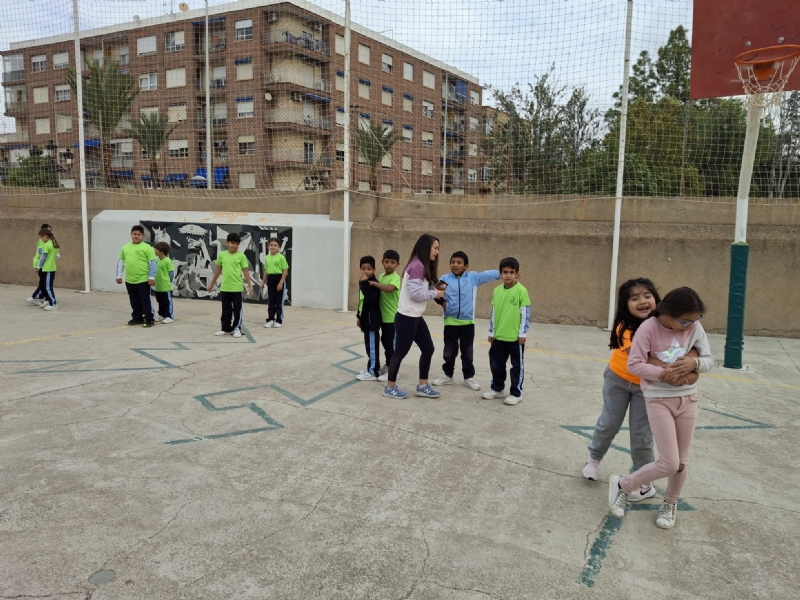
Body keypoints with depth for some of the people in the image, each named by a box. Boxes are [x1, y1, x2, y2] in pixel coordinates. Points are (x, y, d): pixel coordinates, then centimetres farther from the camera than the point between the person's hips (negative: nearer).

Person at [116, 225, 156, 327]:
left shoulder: (147, 247, -7)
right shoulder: (125, 248, 9)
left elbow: (152, 263, -9)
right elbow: (121, 262, 16)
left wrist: (151, 277, -12)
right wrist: (119, 275, 14)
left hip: (143, 280, -5)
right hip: (129, 281, 6)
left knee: (145, 301, 0)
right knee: (134, 301, 15)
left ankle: (149, 319, 6)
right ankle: (137, 318, 25)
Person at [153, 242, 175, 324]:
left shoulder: (167, 261, -15)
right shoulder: (159, 261, 10)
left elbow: (171, 273, -12)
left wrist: (169, 282, -8)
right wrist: (155, 281, 15)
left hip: (166, 287, -9)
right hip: (158, 287, 9)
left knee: (167, 302, 0)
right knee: (160, 302, 18)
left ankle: (169, 316, 6)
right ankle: (162, 315, 29)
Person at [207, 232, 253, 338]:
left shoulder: (241, 256, -5)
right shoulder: (222, 255, 4)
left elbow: (246, 272, -3)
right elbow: (218, 270, 13)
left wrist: (250, 286, -7)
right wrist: (212, 284, 16)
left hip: (237, 288, -3)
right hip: (224, 288, 3)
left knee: (237, 309, 4)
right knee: (226, 310, 12)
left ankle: (237, 329, 13)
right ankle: (226, 329, 22)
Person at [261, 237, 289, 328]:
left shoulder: (281, 257, -11)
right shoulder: (267, 258, 7)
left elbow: (285, 271, -11)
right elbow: (266, 271, 15)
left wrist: (281, 282, -16)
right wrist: (263, 281, 14)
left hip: (279, 279, -5)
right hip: (270, 279, 5)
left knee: (279, 301, 3)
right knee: (271, 301, 10)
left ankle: (279, 321, 12)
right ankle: (270, 319, 18)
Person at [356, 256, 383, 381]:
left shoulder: (373, 284, -16)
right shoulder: (364, 283, 13)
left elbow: (371, 299, -32)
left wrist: (364, 283, -30)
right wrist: (359, 316, 23)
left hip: (372, 319, -10)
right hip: (366, 319, 10)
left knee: (372, 346, -4)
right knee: (369, 345, 16)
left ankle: (373, 372, 2)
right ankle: (373, 368, 26)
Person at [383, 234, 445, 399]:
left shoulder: (423, 266, 14)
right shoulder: (417, 265, -18)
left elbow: (423, 289, 11)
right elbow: (415, 293, -23)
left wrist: (436, 288, -3)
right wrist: (435, 293, -12)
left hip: (416, 317, 10)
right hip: (406, 318, -10)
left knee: (428, 349, 13)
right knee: (401, 352, 2)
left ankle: (423, 386, 23)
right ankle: (390, 388, 16)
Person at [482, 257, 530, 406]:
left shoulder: (521, 290, -11)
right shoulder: (497, 290, 5)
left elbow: (525, 313, -9)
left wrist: (523, 333, -10)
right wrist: (491, 332, 12)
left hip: (515, 337, -5)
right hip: (499, 336, 6)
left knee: (517, 365, 7)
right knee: (496, 364, 14)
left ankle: (516, 393, 17)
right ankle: (497, 389, 31)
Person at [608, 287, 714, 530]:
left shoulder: (695, 328, -5)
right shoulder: (648, 328, -18)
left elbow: (709, 360, 2)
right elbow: (634, 364, -17)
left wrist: (694, 363, -19)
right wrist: (663, 373, -25)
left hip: (688, 399, 5)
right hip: (658, 400, -4)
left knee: (681, 463, 12)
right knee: (669, 463, -8)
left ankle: (670, 504, 38)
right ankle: (623, 485, 15)